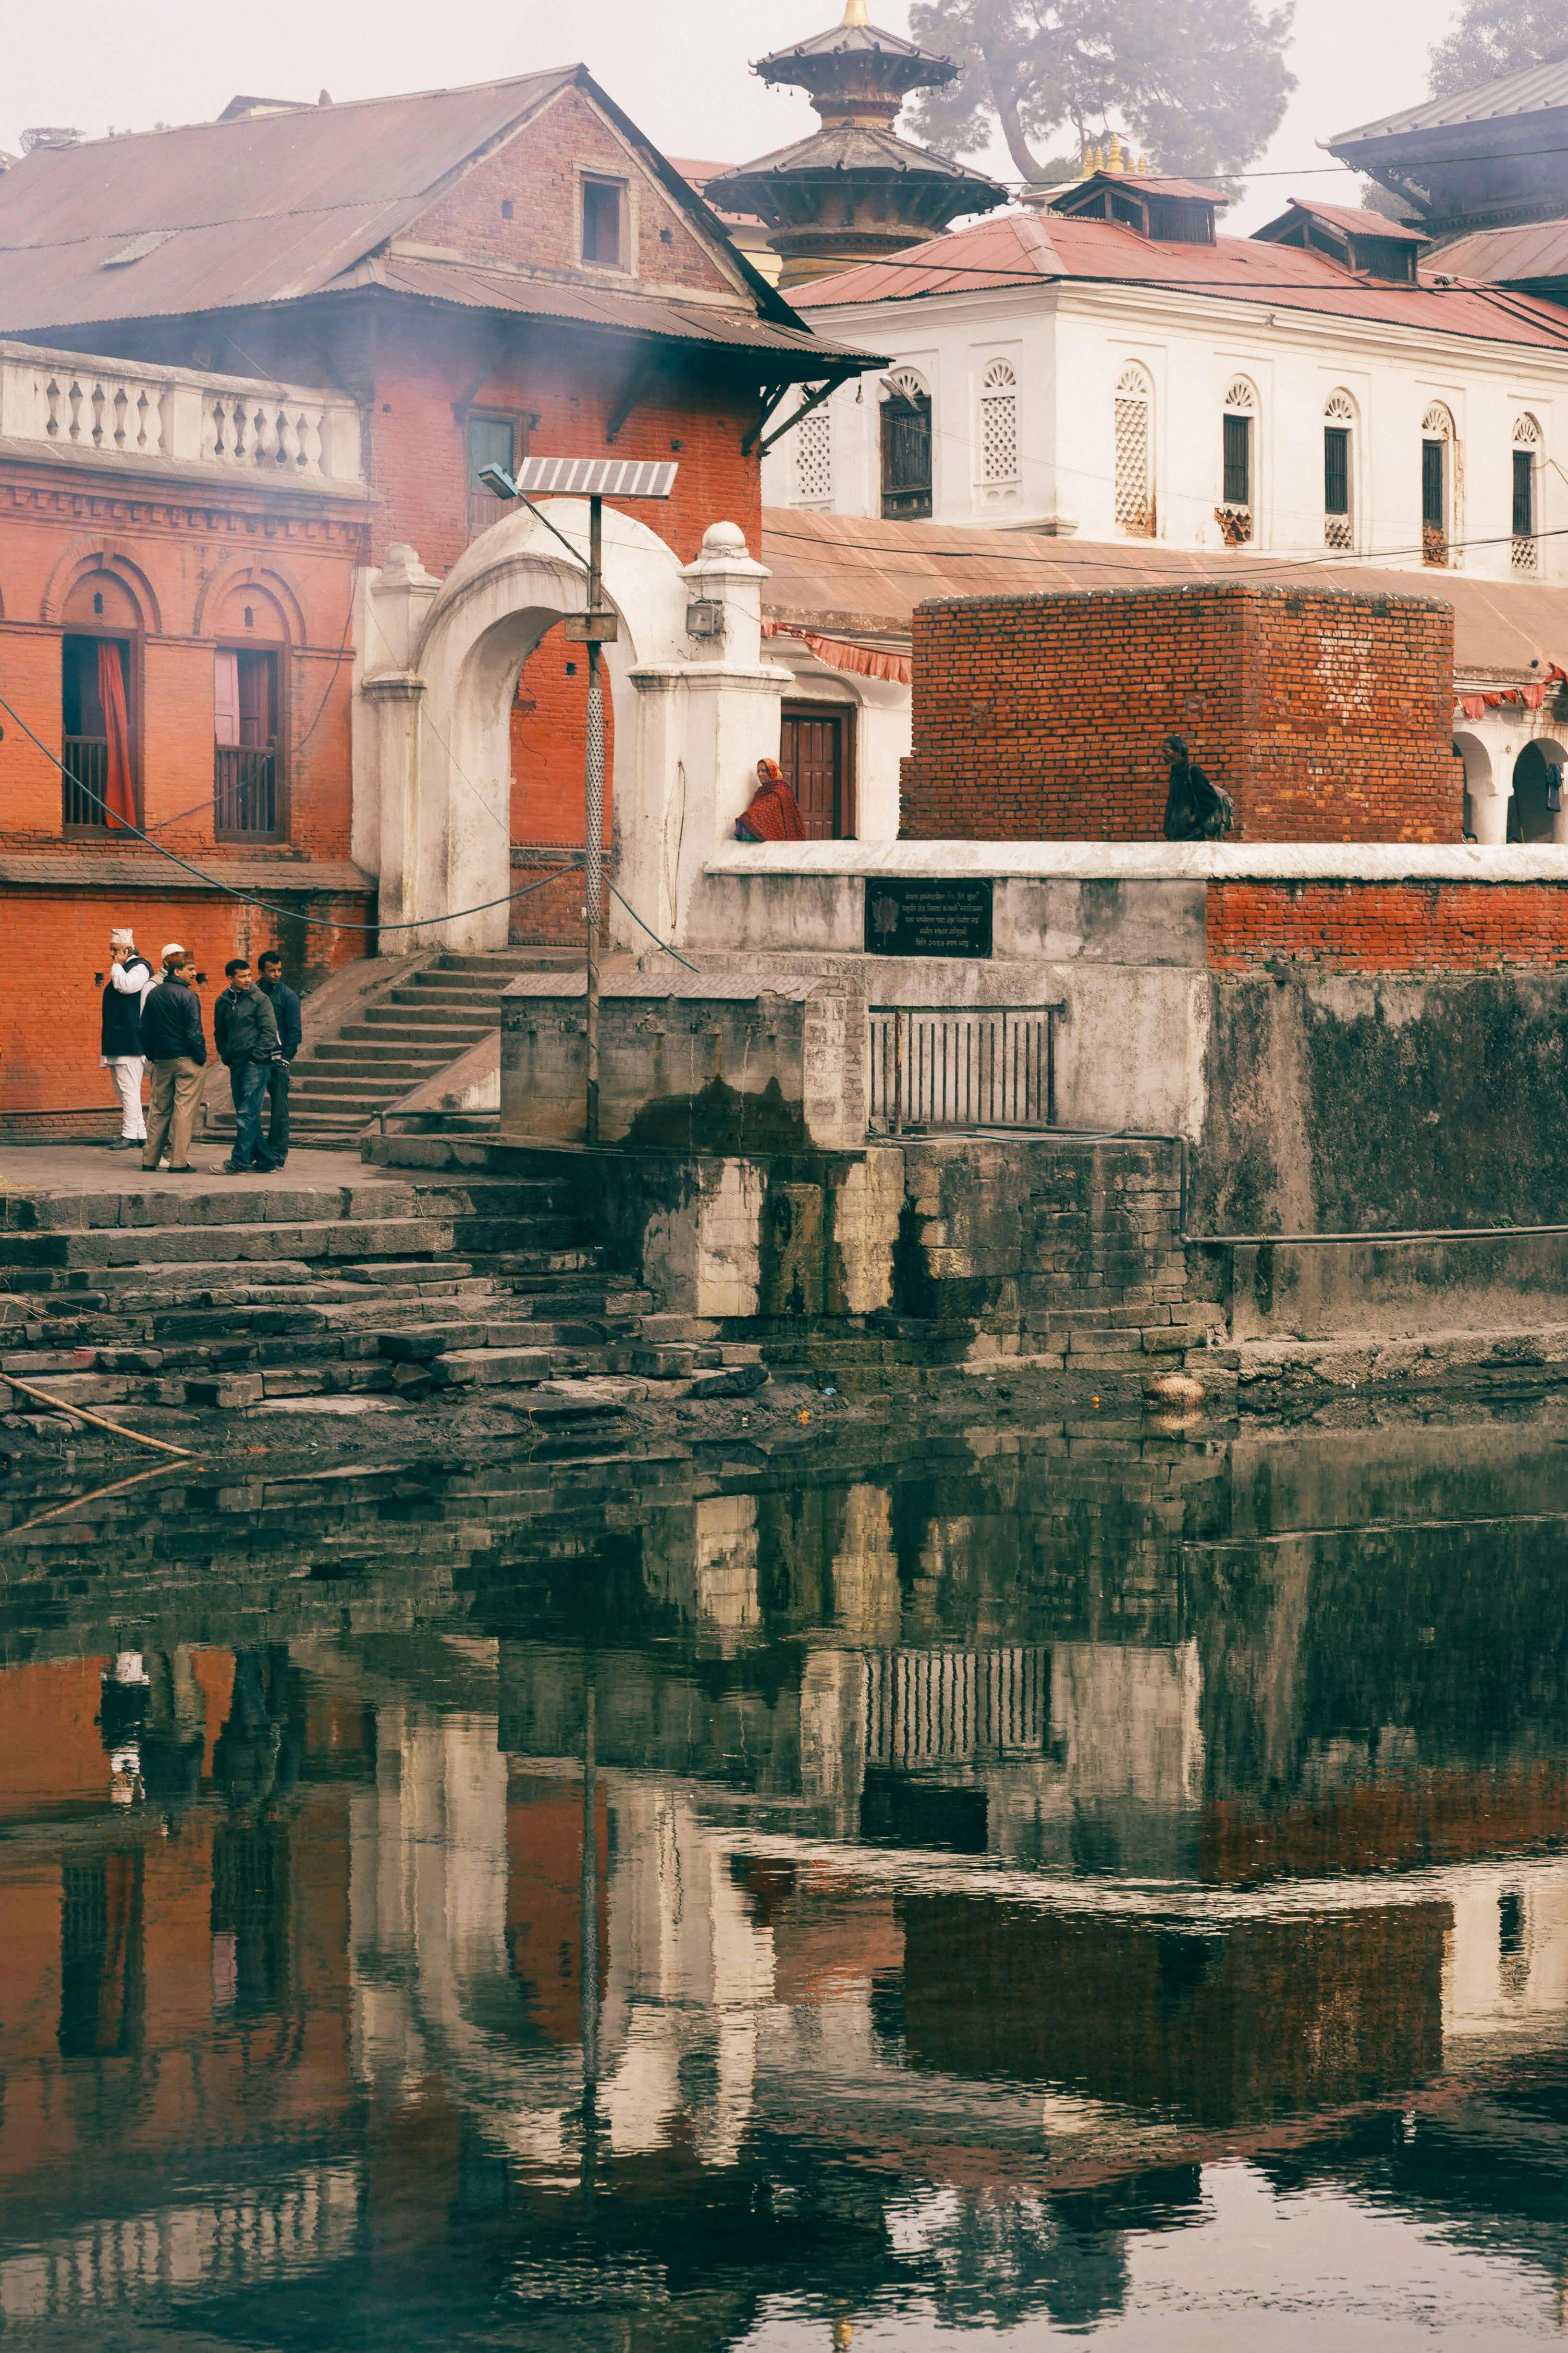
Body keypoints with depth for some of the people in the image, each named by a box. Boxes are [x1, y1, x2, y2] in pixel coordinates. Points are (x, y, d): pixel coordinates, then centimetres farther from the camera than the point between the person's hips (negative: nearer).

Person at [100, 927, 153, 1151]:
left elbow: (125, 986, -26)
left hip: (130, 1040, -11)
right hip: (117, 1041, 11)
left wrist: (117, 966, -10)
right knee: (122, 1089, 12)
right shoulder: (121, 970, 21)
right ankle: (140, 1133, 15)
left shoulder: (140, 967, -8)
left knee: (129, 1089, -11)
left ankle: (130, 1135, -11)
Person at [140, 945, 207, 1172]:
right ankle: (178, 1161, -6)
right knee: (184, 1108, -3)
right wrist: (202, 1057, -8)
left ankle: (150, 1159, 14)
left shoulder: (153, 995, 9)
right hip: (186, 1060, -7)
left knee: (160, 1109, 14)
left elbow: (145, 1030, 13)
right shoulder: (188, 996, -12)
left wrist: (151, 1056, 21)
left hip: (162, 1060, 7)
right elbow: (194, 1032, -16)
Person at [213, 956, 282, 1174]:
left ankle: (240, 1163, -14)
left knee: (247, 1114, -11)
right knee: (245, 1115, 8)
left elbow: (269, 1031, -7)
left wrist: (256, 1057, -11)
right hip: (236, 1065, 7)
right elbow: (219, 1033, 23)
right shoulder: (223, 1002, 12)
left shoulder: (260, 999, -4)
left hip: (256, 1065, -7)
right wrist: (226, 1056, 11)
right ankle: (265, 1162, 16)